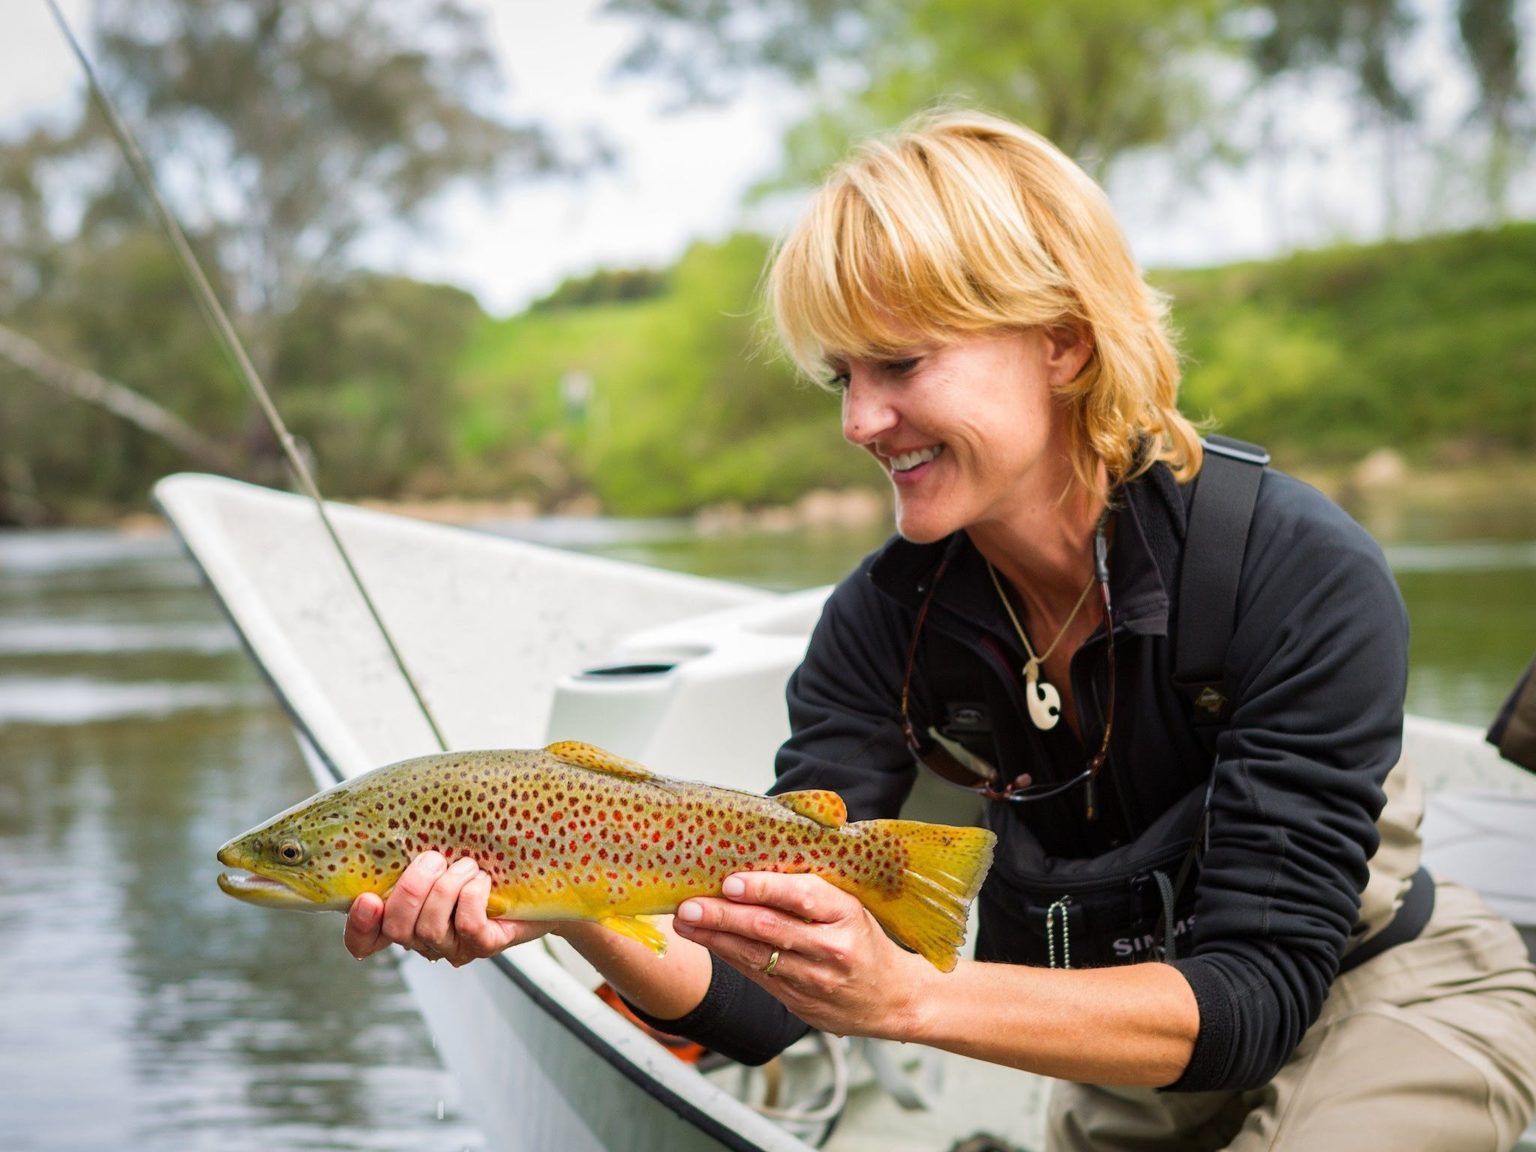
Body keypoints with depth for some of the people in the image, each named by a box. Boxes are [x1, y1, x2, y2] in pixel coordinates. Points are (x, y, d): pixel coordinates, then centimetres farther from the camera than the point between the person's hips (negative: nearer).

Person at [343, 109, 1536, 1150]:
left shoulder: (1304, 578, -29)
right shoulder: (887, 622, -16)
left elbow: (1253, 986, -32)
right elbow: (766, 997, -21)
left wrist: (910, 995, -45)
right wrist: (572, 913, -42)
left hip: (1389, 997, -4)